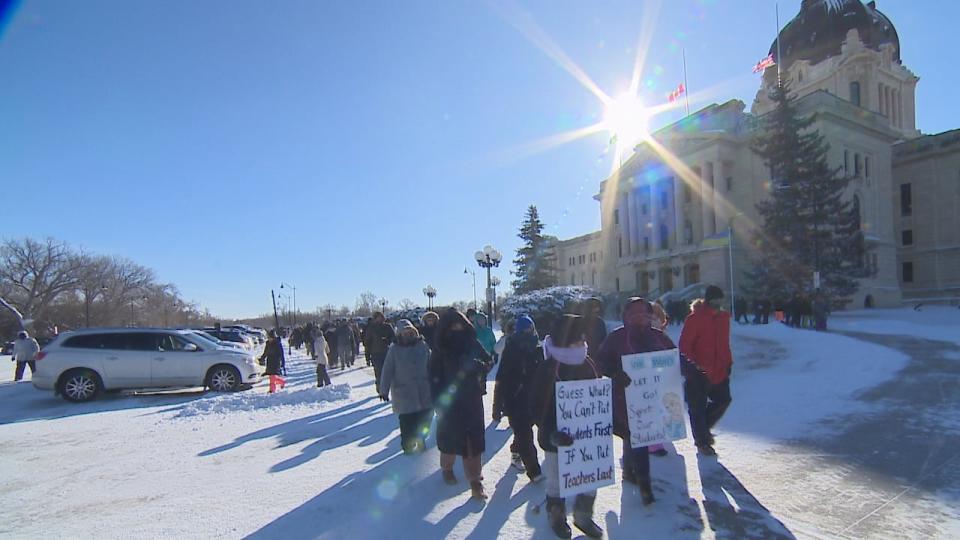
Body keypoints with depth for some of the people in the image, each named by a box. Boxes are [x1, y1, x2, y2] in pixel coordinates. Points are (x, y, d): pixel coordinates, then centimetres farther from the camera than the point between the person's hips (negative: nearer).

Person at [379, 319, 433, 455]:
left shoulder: (423, 346, 1)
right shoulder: (394, 349, -5)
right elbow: (387, 371, -5)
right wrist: (384, 390, -6)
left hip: (424, 393, 3)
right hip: (404, 394, -2)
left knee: (425, 419, 8)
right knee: (407, 423, 1)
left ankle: (420, 441, 32)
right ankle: (408, 445, 23)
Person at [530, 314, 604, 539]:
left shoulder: (588, 365, 0)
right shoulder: (546, 370, -18)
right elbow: (539, 408, -19)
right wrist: (553, 433, -29)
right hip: (557, 438, -5)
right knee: (557, 480, 12)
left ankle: (583, 515, 38)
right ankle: (556, 516, 38)